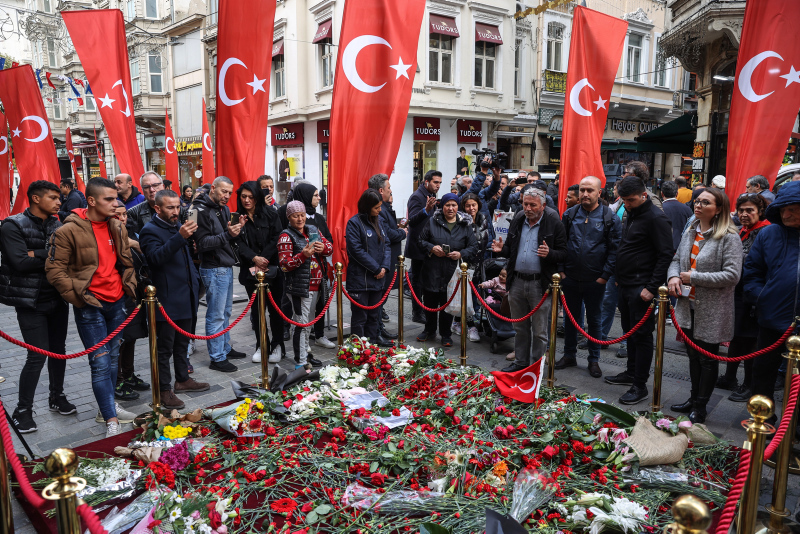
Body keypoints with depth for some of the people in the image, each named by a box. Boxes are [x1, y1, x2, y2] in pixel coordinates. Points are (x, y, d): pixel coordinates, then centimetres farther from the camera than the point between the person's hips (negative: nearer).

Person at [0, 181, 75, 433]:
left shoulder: (58, 225, 6)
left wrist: (38, 255, -18)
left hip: (57, 299, 5)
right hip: (31, 302, -5)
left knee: (58, 350, 14)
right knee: (37, 355, -5)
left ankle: (57, 397, 32)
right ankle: (23, 409, 13)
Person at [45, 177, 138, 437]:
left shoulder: (117, 227, 6)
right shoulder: (69, 231, -12)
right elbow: (54, 270, -9)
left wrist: (130, 286, 9)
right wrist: (78, 297, -11)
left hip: (117, 302, 6)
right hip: (90, 306, -6)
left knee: (113, 358, 15)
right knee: (100, 363, -6)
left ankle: (107, 408, 30)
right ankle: (111, 422, -1)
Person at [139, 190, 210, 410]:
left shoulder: (178, 226, 13)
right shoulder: (150, 231, -12)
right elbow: (157, 256, -31)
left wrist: (195, 282, 18)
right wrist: (180, 237, -41)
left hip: (186, 298, 8)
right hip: (167, 299, -8)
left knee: (182, 343, 19)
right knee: (165, 348, 1)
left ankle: (183, 379, 32)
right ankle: (164, 390, 10)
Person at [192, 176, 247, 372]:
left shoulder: (224, 209, 14)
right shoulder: (201, 210, -14)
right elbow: (203, 243, -20)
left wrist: (237, 228, -3)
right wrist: (227, 235, -31)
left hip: (226, 267, 9)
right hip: (213, 269, -9)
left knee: (226, 311, 18)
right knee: (216, 315, -2)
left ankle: (225, 348, 31)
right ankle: (217, 358, 7)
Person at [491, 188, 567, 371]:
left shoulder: (554, 223, -6)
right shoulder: (517, 220, 10)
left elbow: (563, 253, -8)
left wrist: (549, 254, -27)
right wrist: (502, 249, -2)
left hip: (540, 284, -5)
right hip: (516, 282, 5)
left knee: (539, 331, 5)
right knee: (520, 328, 16)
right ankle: (520, 362, 30)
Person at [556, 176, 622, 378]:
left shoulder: (610, 218, -5)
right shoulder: (570, 214, 2)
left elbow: (615, 248, -6)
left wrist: (605, 275, -11)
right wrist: (560, 270, -2)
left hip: (595, 280, -2)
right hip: (570, 278, 2)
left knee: (594, 319, 10)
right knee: (570, 317, 13)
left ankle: (594, 360, 23)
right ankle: (569, 355, 28)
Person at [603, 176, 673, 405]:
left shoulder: (656, 218, -15)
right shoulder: (630, 214, 13)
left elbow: (665, 255, -18)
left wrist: (652, 288, -20)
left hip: (641, 288, -9)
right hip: (625, 284, 9)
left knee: (641, 335, -2)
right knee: (629, 331, 17)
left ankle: (640, 385, 7)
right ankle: (631, 373, 31)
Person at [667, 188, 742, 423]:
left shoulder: (729, 238, -14)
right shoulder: (690, 233, 8)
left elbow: (732, 275, -20)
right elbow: (677, 259, 17)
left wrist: (694, 277, -19)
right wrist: (673, 276, -5)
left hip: (712, 312, -6)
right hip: (689, 306, 7)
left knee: (707, 359, 6)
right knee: (693, 355, 18)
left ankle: (700, 407, 18)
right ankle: (694, 399, 32)